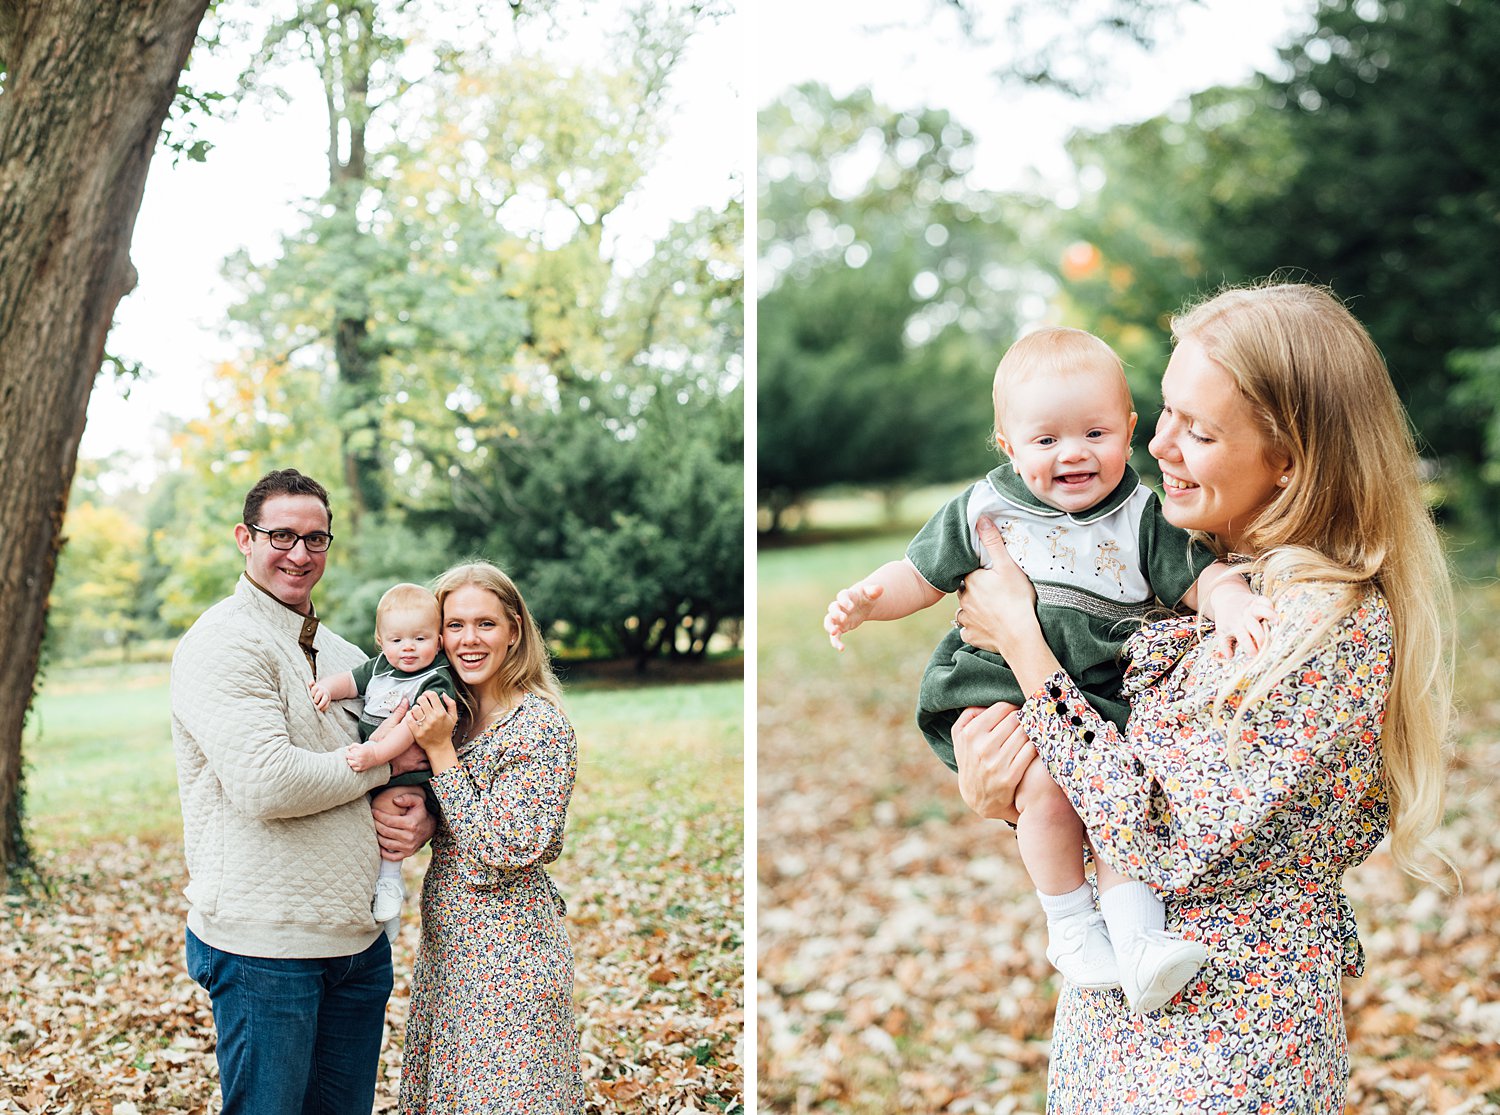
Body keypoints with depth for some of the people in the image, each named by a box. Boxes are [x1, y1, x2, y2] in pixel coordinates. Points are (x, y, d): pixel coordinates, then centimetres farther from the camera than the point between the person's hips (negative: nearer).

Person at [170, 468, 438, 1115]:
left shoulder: (343, 654, 16)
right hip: (262, 944, -8)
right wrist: (380, 762, -11)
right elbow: (264, 783, -23)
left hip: (359, 939, 8)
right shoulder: (223, 644, -11)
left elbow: (412, 757, 21)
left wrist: (422, 815, -2)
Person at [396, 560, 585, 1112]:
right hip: (446, 941, 7)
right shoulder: (451, 714, 7)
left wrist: (440, 752, -19)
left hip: (508, 949, -7)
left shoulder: (542, 725, -15)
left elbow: (504, 848, -22)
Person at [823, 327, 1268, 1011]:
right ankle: (1070, 928, -6)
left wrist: (1233, 605, -19)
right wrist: (865, 600, -7)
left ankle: (1135, 937, -14)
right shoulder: (984, 512, 4)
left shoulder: (1142, 519, 6)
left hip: (1103, 701, 2)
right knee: (1048, 787, -25)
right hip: (998, 691, -2)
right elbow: (921, 575, 12)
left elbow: (1201, 576, 4)